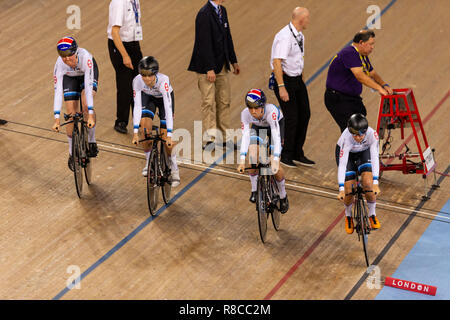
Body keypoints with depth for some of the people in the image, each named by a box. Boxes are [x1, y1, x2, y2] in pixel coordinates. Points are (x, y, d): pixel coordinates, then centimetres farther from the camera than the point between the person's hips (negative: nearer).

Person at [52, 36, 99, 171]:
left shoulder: (85, 57, -42)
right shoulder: (60, 64, -35)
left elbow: (88, 86, -44)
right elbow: (57, 92, -35)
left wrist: (91, 115, -48)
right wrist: (56, 119, -41)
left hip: (87, 73, -2)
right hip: (70, 77, 2)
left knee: (87, 105, -28)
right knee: (71, 115, -7)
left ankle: (91, 141, -8)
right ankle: (72, 153, 10)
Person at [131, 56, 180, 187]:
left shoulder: (163, 80, -41)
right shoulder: (137, 81, -34)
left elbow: (168, 108, -43)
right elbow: (137, 106, -33)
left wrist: (169, 135, -47)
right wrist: (135, 132, -39)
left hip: (164, 98, -2)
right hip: (148, 97, 2)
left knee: (165, 139, -10)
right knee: (145, 125, -23)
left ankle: (174, 168, 12)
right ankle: (149, 162, -1)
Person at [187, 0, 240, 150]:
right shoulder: (204, 14, -17)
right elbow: (205, 43, -21)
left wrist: (233, 61, 15)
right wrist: (209, 68, -23)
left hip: (222, 65, 9)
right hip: (206, 66, -9)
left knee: (224, 102, 10)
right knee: (208, 102, -4)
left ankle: (224, 138, 16)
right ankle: (210, 138, 0)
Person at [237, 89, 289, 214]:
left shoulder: (271, 111, -43)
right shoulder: (245, 113, -34)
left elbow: (276, 136, -48)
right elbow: (245, 135, -39)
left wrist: (275, 160, -57)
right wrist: (242, 160, -50)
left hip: (276, 124, -3)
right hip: (257, 127, 3)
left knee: (275, 166, -14)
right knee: (253, 154, -23)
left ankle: (283, 197, 11)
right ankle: (254, 190, -1)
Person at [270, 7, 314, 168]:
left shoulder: (300, 36, 8)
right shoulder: (284, 37, -21)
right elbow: (276, 62, -26)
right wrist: (281, 87, -28)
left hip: (297, 79, 9)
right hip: (285, 80, -9)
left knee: (304, 114, 9)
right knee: (291, 118, -7)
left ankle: (298, 154, 21)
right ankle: (286, 155, 10)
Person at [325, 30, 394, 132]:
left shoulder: (363, 55, 10)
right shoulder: (349, 53, -21)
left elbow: (372, 74, 19)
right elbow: (360, 76, -30)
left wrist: (384, 85, 0)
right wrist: (379, 88, -32)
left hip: (353, 97, 10)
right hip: (338, 99, -10)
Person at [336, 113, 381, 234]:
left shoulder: (372, 134, -36)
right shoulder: (346, 138, -39)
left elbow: (375, 157, -36)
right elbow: (342, 163, -40)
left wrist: (375, 183, -44)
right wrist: (341, 189, -45)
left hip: (364, 153, 1)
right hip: (346, 153, -1)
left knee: (368, 183, -19)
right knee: (349, 191, -10)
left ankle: (372, 215, 5)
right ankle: (348, 217, 20)